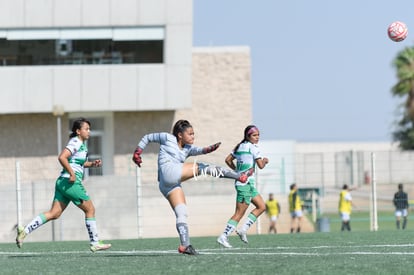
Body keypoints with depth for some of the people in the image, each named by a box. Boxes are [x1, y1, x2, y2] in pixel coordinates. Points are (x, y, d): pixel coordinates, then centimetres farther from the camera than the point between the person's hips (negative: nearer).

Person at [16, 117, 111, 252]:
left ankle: (25, 230, -5)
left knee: (54, 213, 2)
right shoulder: (75, 142, -11)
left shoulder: (82, 144, 19)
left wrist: (92, 164, 18)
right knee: (90, 209, 2)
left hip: (63, 182, 9)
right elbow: (62, 157, -23)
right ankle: (95, 243, 8)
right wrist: (72, 174, -23)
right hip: (71, 182, -9)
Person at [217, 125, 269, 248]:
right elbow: (261, 165, -13)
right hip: (246, 183, -9)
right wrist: (265, 161, 8)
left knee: (261, 207, 14)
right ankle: (223, 237, -7)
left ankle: (243, 230, 9)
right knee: (239, 213, -7)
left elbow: (228, 160, 17)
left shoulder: (240, 146, 13)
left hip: (248, 184, 9)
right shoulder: (253, 147, -11)